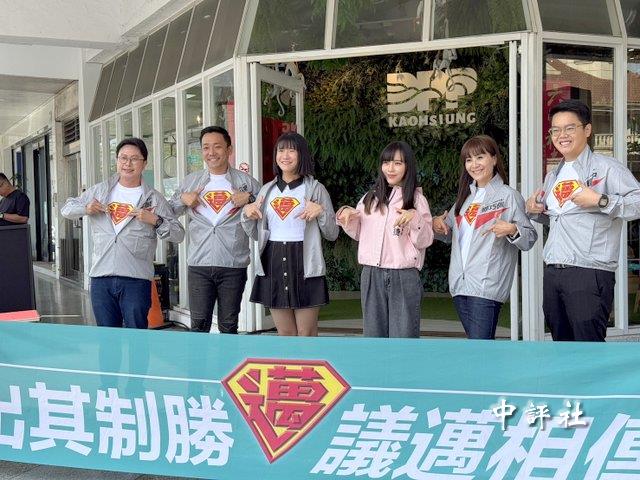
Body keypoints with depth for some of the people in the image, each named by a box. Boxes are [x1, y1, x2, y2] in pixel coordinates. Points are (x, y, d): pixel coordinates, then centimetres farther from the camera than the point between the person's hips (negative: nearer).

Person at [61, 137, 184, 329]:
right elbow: (67, 209, 19)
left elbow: (178, 234, 2)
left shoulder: (154, 198, 4)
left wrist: (156, 221, -14)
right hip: (101, 277, 3)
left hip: (136, 279, -3)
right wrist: (86, 208, -1)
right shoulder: (99, 191, 13)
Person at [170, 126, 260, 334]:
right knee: (199, 324, 1)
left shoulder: (247, 182, 5)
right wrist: (182, 199, -1)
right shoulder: (190, 182, 12)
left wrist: (250, 200, -12)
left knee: (229, 325, 6)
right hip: (198, 264, 1)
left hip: (234, 265, -1)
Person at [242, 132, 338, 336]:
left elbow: (332, 234, 2)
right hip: (273, 265, 4)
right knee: (285, 333, 11)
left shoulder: (315, 188, 2)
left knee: (306, 333, 1)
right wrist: (247, 214, 0)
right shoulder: (267, 190, 13)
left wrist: (321, 212, -15)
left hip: (305, 265, -4)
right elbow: (256, 234, 18)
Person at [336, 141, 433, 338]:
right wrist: (346, 215, -1)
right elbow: (358, 233, 17)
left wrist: (415, 218, -21)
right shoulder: (371, 197, 10)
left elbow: (425, 241, -4)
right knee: (374, 333, 12)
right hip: (371, 275, 4)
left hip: (404, 277, -4)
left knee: (404, 335, 0)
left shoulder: (417, 199, 0)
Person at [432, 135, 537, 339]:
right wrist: (437, 224, 5)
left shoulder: (508, 195, -3)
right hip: (460, 284, 7)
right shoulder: (465, 196, 17)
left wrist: (512, 230, -25)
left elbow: (530, 238, -6)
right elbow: (449, 234, 25)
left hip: (486, 286, -7)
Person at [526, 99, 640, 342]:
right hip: (552, 273, 8)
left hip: (590, 274, -7)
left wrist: (600, 201, -20)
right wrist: (535, 211, 13)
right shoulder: (553, 176, 19)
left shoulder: (607, 168, -4)